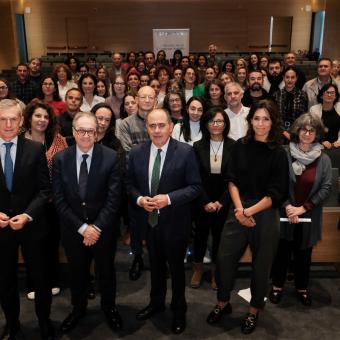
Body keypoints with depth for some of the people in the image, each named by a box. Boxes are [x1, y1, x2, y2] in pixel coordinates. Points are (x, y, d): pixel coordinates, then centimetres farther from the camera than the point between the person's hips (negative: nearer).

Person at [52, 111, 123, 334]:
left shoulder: (110, 157, -13)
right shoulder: (60, 159, -7)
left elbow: (114, 198, -13)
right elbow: (59, 200, -8)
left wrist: (97, 227, -18)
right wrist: (82, 227, -14)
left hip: (103, 229, -1)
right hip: (73, 230, 2)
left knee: (106, 271, 19)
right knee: (77, 272, 21)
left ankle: (109, 307, 44)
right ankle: (78, 309, 45)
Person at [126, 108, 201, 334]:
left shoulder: (186, 152, -14)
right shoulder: (136, 153, -2)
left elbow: (195, 186, -13)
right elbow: (130, 184, 5)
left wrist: (169, 198, -24)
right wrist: (139, 199, -15)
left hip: (175, 221, -3)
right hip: (148, 220, 4)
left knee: (176, 266, 14)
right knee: (155, 265, 23)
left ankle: (179, 310, 38)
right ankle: (156, 302, 47)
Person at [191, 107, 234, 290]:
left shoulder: (234, 147, -5)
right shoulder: (198, 147, -3)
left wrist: (221, 202, -11)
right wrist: (205, 202, -11)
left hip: (224, 203, 0)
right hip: (202, 202, 0)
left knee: (220, 236, 12)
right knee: (200, 235, 13)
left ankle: (216, 271, 31)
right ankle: (197, 268, 33)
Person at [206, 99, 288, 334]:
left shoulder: (278, 153, -7)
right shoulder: (240, 146, 1)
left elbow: (276, 193, -9)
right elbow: (232, 180, 1)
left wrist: (249, 211, -15)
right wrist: (239, 209, -12)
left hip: (265, 214, -2)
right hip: (238, 211, 2)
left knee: (261, 264, 11)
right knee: (225, 258, 4)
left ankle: (254, 311, 33)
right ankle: (223, 303, 29)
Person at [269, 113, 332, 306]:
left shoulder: (324, 159, -4)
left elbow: (326, 188, -5)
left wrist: (303, 208, -12)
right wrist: (287, 206, -16)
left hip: (309, 216, 1)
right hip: (285, 214, -1)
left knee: (304, 253, 14)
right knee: (282, 251, 10)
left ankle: (302, 288, 35)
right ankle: (278, 286, 30)